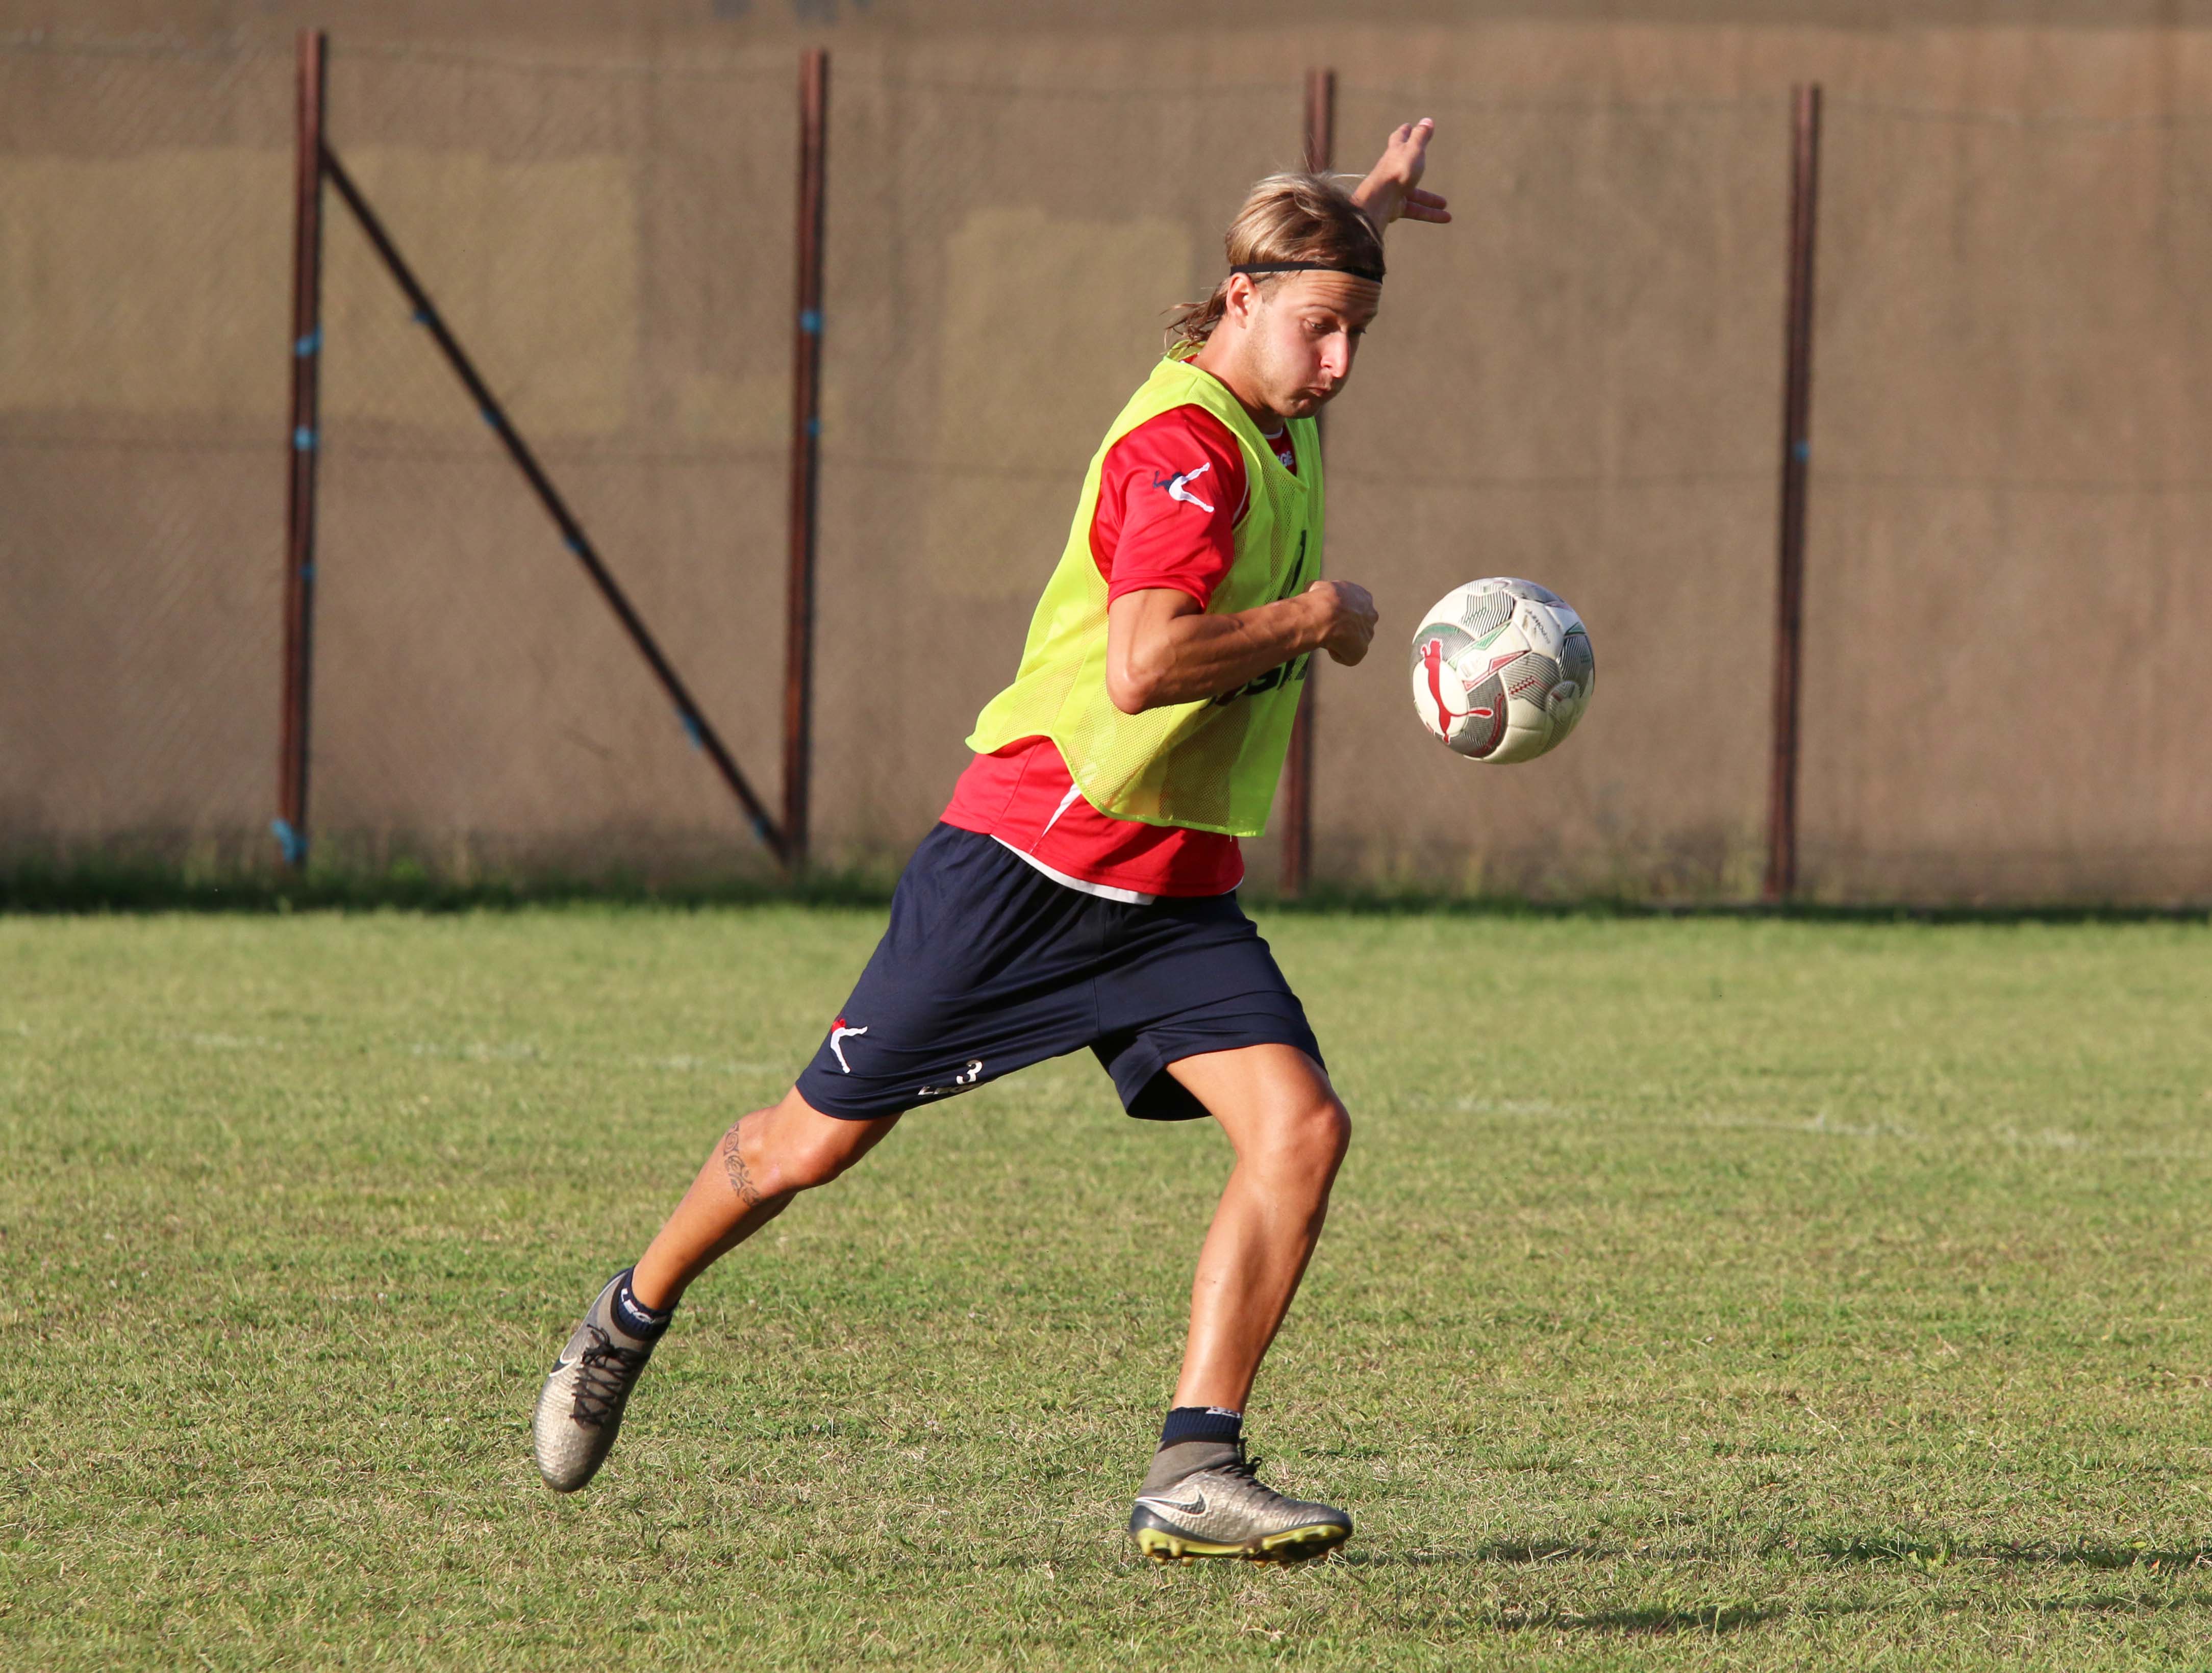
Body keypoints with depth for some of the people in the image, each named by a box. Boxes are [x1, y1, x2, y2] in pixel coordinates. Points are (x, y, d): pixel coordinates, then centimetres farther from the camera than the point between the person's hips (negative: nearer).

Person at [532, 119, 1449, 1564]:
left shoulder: (1274, 417, 8)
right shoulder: (1183, 445, -20)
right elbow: (1140, 668, -33)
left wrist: (1368, 211, 46)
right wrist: (1312, 619, -20)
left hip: (1174, 896, 8)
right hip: (1028, 859, -8)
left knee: (1303, 1126, -15)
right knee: (821, 1139, 6)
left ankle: (1196, 1474, -17)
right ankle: (632, 1321, 33)